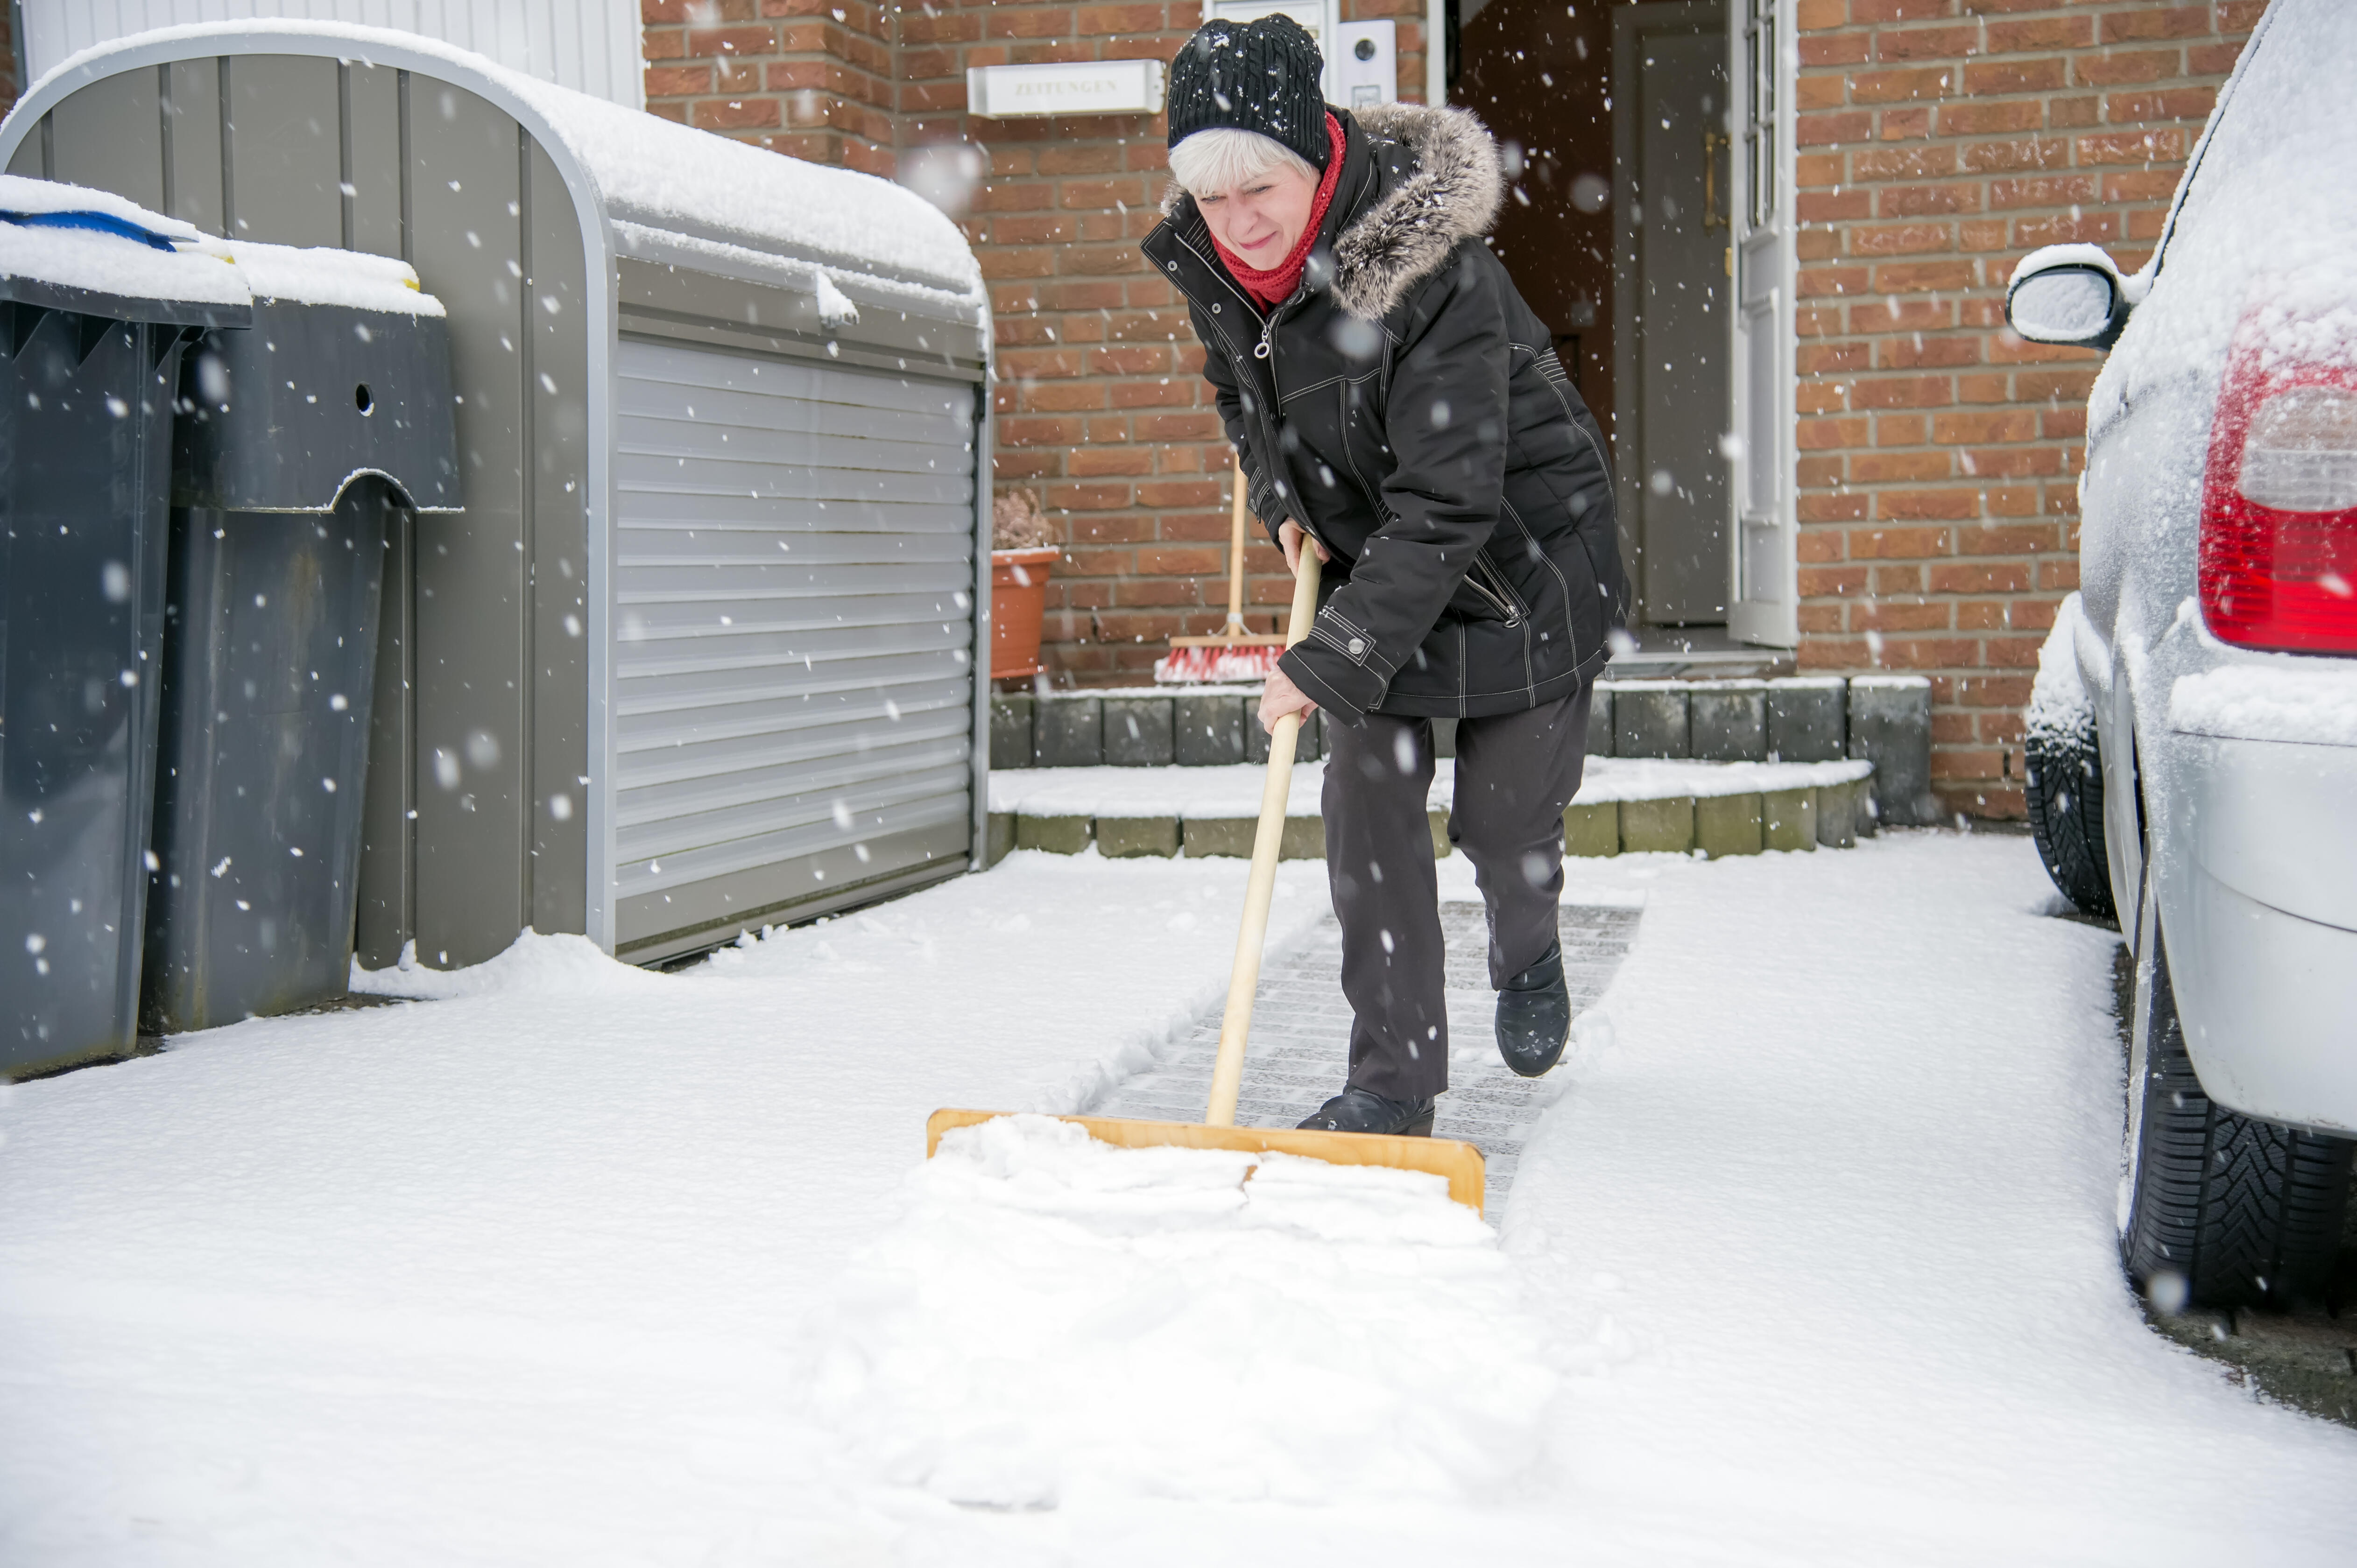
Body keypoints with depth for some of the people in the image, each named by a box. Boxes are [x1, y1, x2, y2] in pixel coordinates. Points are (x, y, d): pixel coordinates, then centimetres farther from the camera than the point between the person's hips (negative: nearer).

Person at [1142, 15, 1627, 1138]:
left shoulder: (1434, 275, -34)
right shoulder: (1205, 259, -12)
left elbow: (1446, 509, -35)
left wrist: (1328, 664, -37)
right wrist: (1283, 501, -3)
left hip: (1517, 559, -5)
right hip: (1368, 560, 5)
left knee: (1504, 819, 4)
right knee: (1368, 811, -5)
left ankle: (1528, 958, 39)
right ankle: (1393, 1079, 2)